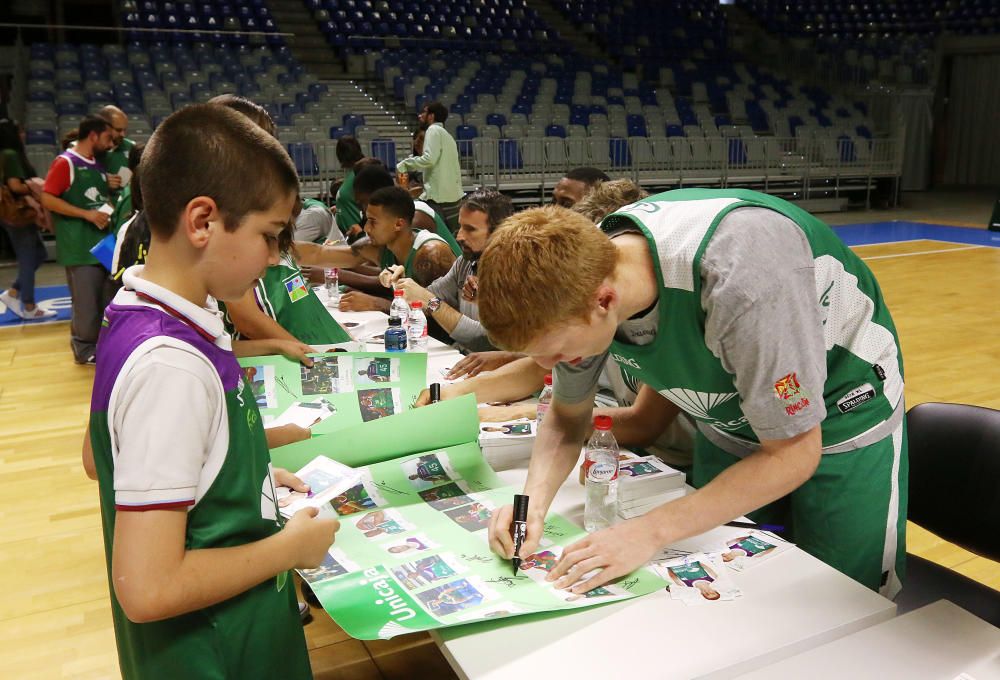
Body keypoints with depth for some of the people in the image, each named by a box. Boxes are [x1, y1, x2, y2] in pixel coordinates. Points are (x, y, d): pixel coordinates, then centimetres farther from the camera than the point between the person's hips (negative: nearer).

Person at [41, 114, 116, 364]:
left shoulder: (98, 164, 16)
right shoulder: (65, 162, -9)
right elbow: (47, 199, -15)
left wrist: (112, 188, 8)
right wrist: (87, 214, -18)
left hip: (104, 241, 8)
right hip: (80, 245, -8)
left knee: (108, 298, 12)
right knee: (86, 301, -3)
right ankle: (84, 348, 9)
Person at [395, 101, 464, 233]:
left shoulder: (433, 130, -4)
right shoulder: (447, 135, 24)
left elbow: (429, 159, -19)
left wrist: (404, 164, -9)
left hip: (438, 197, -9)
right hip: (453, 196, 9)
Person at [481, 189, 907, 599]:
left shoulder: (739, 280, -41)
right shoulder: (580, 272, -22)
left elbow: (793, 453, -29)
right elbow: (567, 415, -4)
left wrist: (650, 532, -32)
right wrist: (535, 501, -22)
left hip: (844, 412, -4)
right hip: (730, 418, 5)